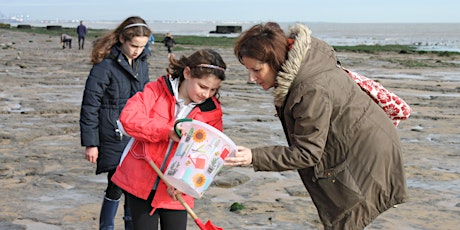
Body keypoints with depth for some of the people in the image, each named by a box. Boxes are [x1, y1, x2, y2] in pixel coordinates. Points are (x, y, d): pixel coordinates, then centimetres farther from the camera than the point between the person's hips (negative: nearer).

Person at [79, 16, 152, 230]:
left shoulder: (141, 63, 9)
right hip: (113, 137, -6)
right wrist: (90, 143, -12)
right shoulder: (105, 65, -13)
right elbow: (90, 106, -12)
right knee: (117, 186, -4)